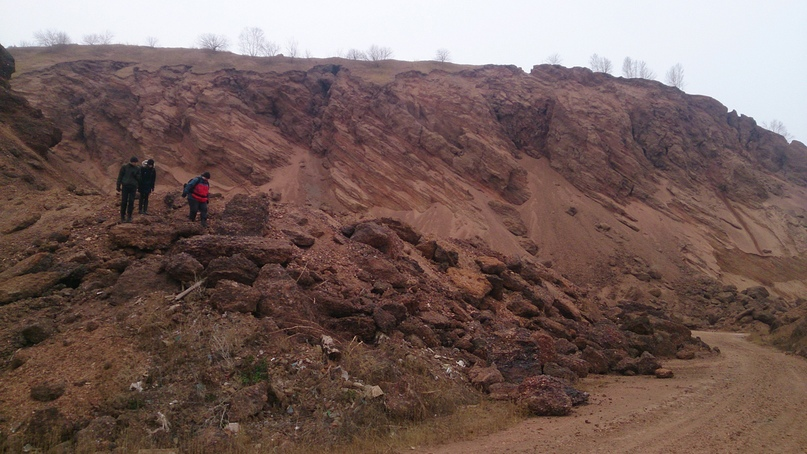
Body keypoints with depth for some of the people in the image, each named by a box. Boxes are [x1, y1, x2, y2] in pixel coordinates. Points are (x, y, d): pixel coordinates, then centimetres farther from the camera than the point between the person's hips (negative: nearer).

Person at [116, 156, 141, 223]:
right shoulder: (124, 167, -2)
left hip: (133, 187, 2)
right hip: (125, 186, -2)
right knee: (124, 202, -2)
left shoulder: (137, 168, 6)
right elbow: (120, 177, -1)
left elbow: (139, 178, 6)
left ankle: (129, 217, 7)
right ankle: (122, 217, 7)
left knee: (131, 202, -1)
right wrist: (118, 187, -4)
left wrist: (135, 175, -16)